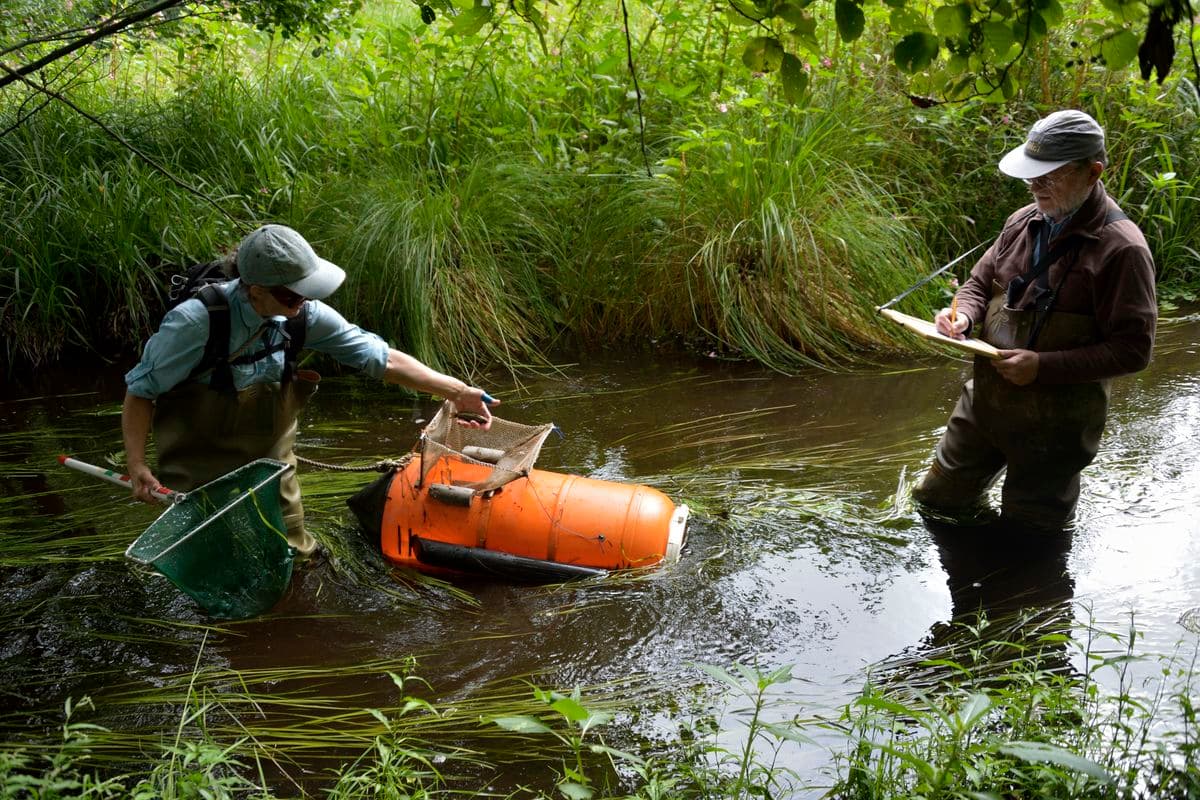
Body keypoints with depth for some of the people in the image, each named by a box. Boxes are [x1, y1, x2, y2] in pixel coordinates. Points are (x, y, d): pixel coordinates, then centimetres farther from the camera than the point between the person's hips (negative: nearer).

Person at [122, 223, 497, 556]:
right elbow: (140, 391, -17)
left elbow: (380, 357, -8)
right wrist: (136, 466, -26)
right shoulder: (197, 322, -27)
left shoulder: (302, 314, -12)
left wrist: (456, 391, -12)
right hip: (199, 473, -5)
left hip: (271, 463, 5)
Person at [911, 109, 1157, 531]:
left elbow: (1133, 349, -19)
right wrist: (963, 315, -9)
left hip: (1055, 423, -6)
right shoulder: (1024, 222, 2)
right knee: (937, 501, 18)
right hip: (984, 399, 6)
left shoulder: (1121, 248, -18)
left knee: (1029, 529, 10)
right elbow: (979, 282, 15)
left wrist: (1044, 367, -25)